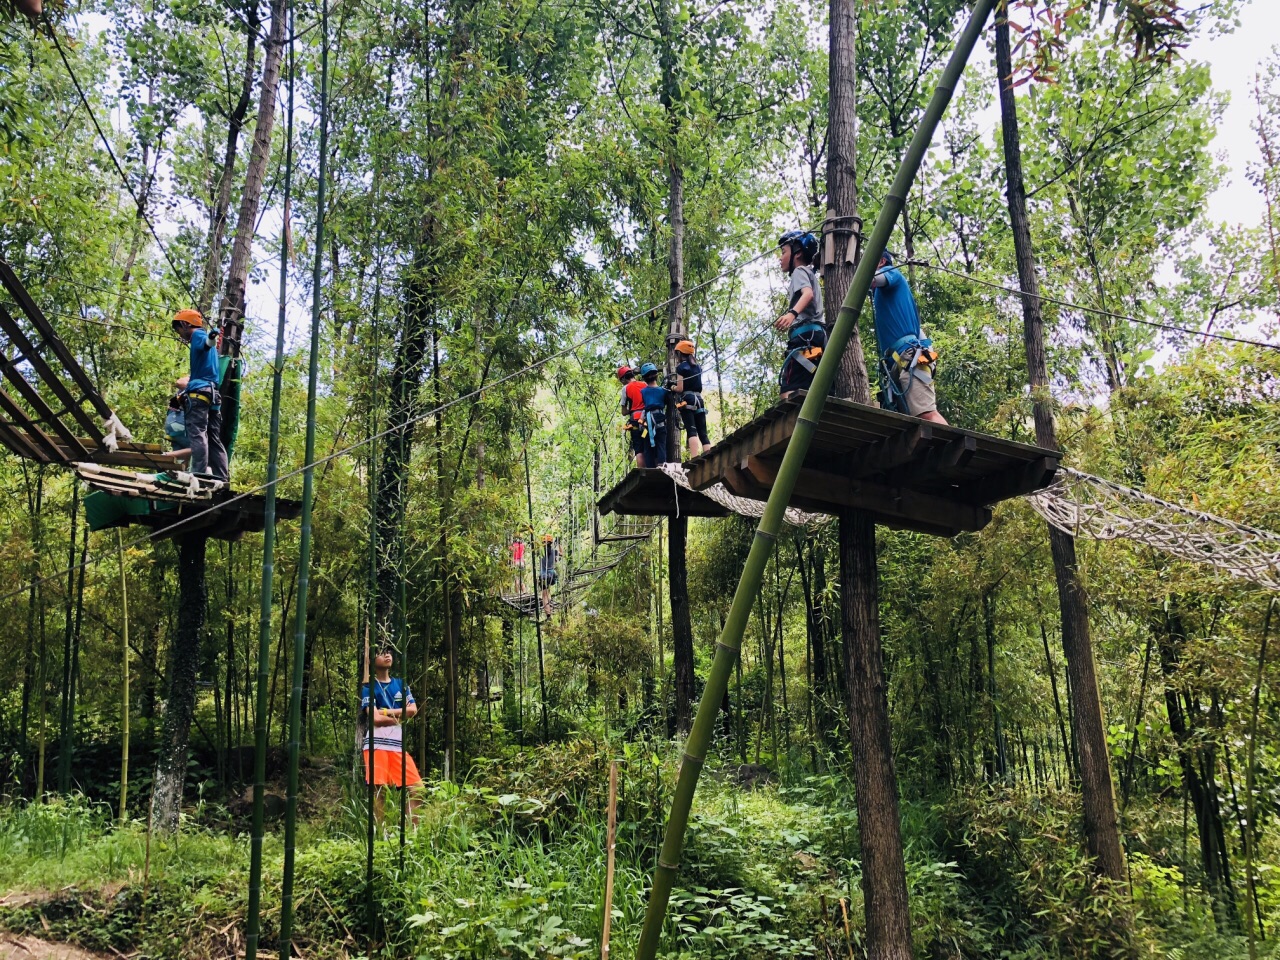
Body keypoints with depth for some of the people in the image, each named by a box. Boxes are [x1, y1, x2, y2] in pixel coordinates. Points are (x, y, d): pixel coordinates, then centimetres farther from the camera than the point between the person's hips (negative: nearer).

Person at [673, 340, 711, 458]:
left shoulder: (681, 367, -1)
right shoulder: (698, 366, 17)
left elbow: (680, 388, -8)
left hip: (687, 400, -6)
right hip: (699, 399, 6)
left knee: (691, 430, -17)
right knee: (703, 433, 3)